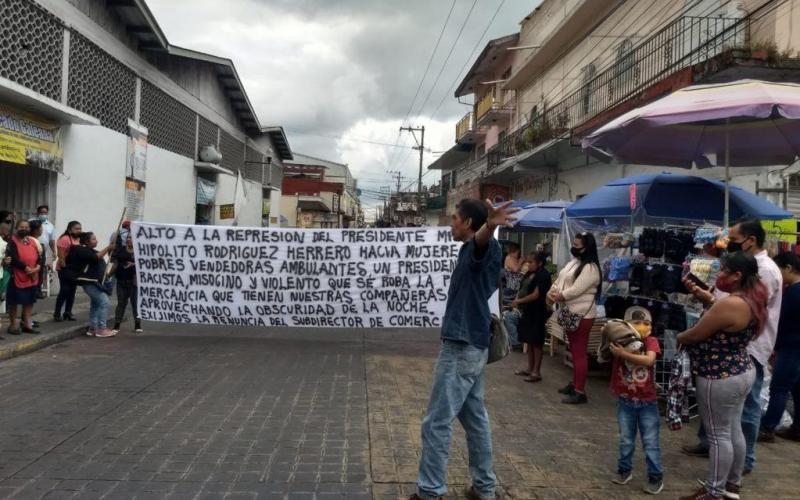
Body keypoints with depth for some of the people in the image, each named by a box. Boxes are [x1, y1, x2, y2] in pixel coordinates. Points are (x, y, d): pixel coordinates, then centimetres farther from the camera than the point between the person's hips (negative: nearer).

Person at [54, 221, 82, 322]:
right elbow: (61, 256, -18)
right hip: (65, 269, -7)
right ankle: (57, 313, 3)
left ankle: (68, 312, 17)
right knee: (64, 291, -6)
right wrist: (64, 267, -17)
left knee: (72, 291, 10)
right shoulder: (64, 239, -14)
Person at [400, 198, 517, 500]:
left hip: (462, 347, -10)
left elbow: (482, 239, -41)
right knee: (474, 417, 15)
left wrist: (490, 226, -62)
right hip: (470, 345, 10)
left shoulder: (483, 247, -16)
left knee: (437, 423, -4)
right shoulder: (470, 252, 14)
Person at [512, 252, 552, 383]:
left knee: (536, 342, -2)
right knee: (529, 341, 15)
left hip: (537, 312, -9)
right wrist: (517, 301, 3)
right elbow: (523, 290, 19)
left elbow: (536, 295, -20)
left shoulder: (543, 275, -15)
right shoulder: (529, 274, 11)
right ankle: (530, 368, 24)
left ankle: (536, 372, 5)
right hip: (527, 311, 9)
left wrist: (519, 301, -14)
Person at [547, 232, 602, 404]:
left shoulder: (590, 268, -18)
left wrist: (557, 297, -14)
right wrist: (551, 292, -5)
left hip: (582, 315, -10)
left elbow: (576, 290, -24)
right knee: (574, 350, 19)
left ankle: (580, 392, -3)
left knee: (580, 352, -7)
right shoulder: (573, 262, 13)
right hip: (570, 313, 10)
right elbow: (560, 280, 13)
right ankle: (574, 383, 31)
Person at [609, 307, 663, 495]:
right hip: (625, 401, 2)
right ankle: (625, 469, 33)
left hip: (648, 401, -2)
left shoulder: (651, 341, -13)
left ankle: (656, 476, 20)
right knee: (626, 440, 17)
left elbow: (649, 360, -29)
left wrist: (623, 354, -35)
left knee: (651, 442, 7)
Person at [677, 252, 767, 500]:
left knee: (719, 434, 1)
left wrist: (677, 338, 0)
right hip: (743, 372, 10)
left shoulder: (730, 305, -27)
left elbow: (695, 335, -18)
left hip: (721, 378, -10)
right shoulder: (751, 300, 4)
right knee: (734, 430, 19)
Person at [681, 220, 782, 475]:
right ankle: (708, 443, 34)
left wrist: (709, 300, -25)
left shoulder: (765, 270, -18)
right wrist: (701, 292, -2)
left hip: (749, 349, -9)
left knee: (746, 406, 5)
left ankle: (744, 460, 18)